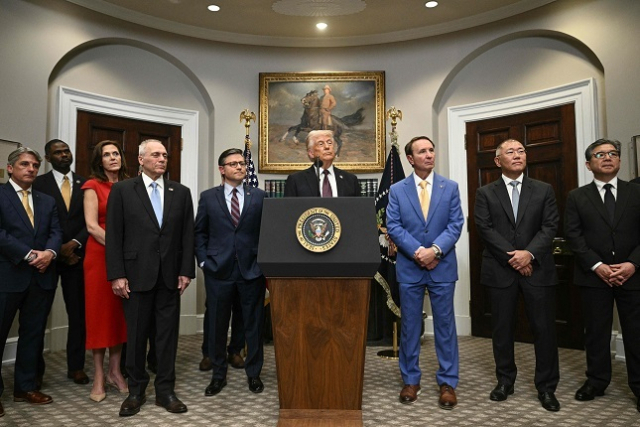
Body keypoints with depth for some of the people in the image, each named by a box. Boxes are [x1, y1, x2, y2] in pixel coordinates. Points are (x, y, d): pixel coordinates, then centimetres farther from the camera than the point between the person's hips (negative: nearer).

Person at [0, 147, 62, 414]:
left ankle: (25, 387, 24)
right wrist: (29, 255, -17)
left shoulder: (47, 201, 15)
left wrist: (49, 252, -14)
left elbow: (56, 232, 6)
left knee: (33, 334, 12)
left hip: (41, 277, 5)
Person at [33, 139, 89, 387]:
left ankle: (76, 367, 15)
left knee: (78, 313, 4)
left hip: (76, 256, 2)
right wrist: (57, 250, -8)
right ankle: (36, 369, 19)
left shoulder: (85, 185, 7)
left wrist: (74, 243, -11)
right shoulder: (39, 184, 2)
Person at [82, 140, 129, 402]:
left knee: (120, 312, 8)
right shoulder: (93, 186, -1)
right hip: (99, 255, -4)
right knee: (99, 311, 2)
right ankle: (99, 377, 12)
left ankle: (115, 372, 20)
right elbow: (92, 226, -9)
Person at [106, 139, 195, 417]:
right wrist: (117, 275, -8)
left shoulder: (181, 192, 8)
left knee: (168, 333, 7)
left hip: (170, 276, 2)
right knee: (136, 334, 8)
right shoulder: (122, 190, 2)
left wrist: (186, 271, 0)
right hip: (136, 274, -2)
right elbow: (114, 235, -2)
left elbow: (187, 235, 6)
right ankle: (136, 391, 24)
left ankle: (165, 390, 20)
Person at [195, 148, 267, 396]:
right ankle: (218, 375, 27)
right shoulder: (208, 197, 5)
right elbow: (199, 233, 8)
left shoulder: (259, 196, 5)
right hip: (218, 271, 0)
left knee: (254, 325, 8)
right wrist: (203, 261, -1)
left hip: (252, 270, 0)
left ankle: (253, 373, 26)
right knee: (217, 326, 9)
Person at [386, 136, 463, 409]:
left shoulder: (450, 187, 5)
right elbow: (393, 226, -4)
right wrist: (417, 251, -15)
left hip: (443, 266, 0)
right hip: (409, 267, 0)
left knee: (445, 325, 6)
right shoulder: (397, 190, 3)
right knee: (409, 325, 8)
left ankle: (447, 383, 18)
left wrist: (435, 250, -16)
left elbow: (456, 224, -2)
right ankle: (410, 380, 22)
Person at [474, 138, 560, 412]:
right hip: (500, 269, 0)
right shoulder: (485, 193, 5)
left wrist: (529, 253, -14)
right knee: (502, 328, 8)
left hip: (537, 268, 1)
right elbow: (485, 228, -4)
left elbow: (550, 226, 0)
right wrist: (511, 256, -12)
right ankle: (505, 381, 22)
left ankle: (546, 386, 17)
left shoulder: (544, 190, 9)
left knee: (544, 328, 4)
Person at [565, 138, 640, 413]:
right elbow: (573, 236, -2)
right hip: (593, 276, 0)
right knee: (596, 331, 8)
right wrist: (597, 266, -12)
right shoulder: (577, 197, 5)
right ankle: (596, 381, 21)